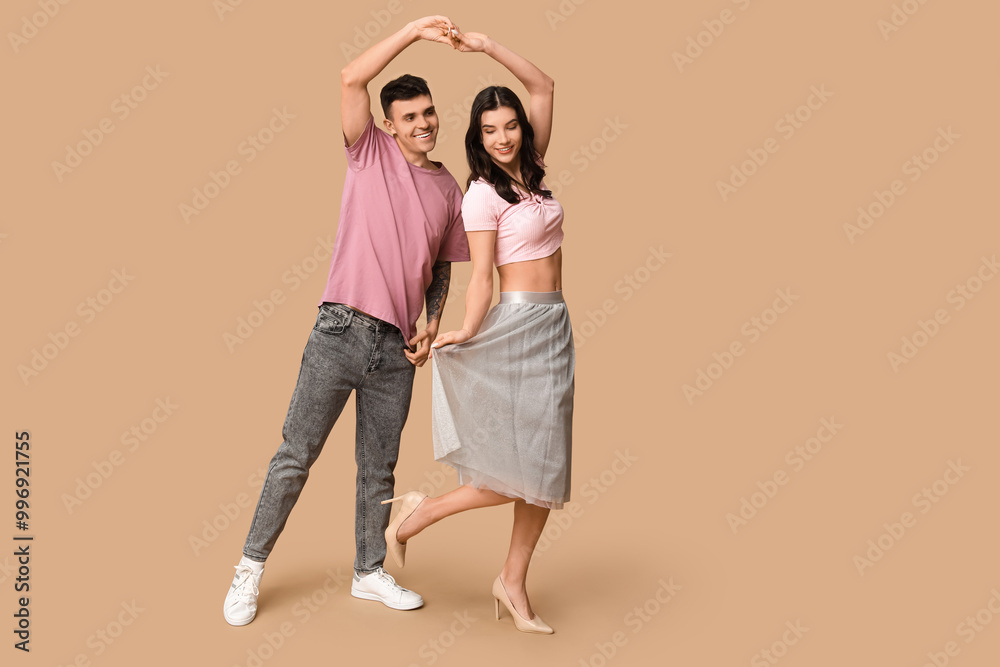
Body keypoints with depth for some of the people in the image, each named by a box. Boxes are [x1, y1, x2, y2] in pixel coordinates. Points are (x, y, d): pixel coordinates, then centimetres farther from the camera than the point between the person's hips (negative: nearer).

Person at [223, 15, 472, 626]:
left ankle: (370, 572, 28)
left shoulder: (450, 190, 12)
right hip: (341, 331, -3)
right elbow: (352, 78, -12)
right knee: (296, 455, 2)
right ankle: (252, 567, 17)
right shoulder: (370, 152, 2)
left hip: (397, 348, 4)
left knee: (379, 468, 13)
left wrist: (432, 326, 4)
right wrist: (415, 31, -14)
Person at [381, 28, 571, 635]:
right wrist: (468, 332, -27)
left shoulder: (531, 172, 12)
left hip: (553, 328, 7)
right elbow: (482, 275, -14)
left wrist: (488, 47, 6)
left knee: (547, 470, 7)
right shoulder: (483, 194, -8)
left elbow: (544, 87, 14)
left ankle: (514, 583, 17)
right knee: (524, 470, -8)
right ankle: (418, 515, 9)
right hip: (516, 327, -7)